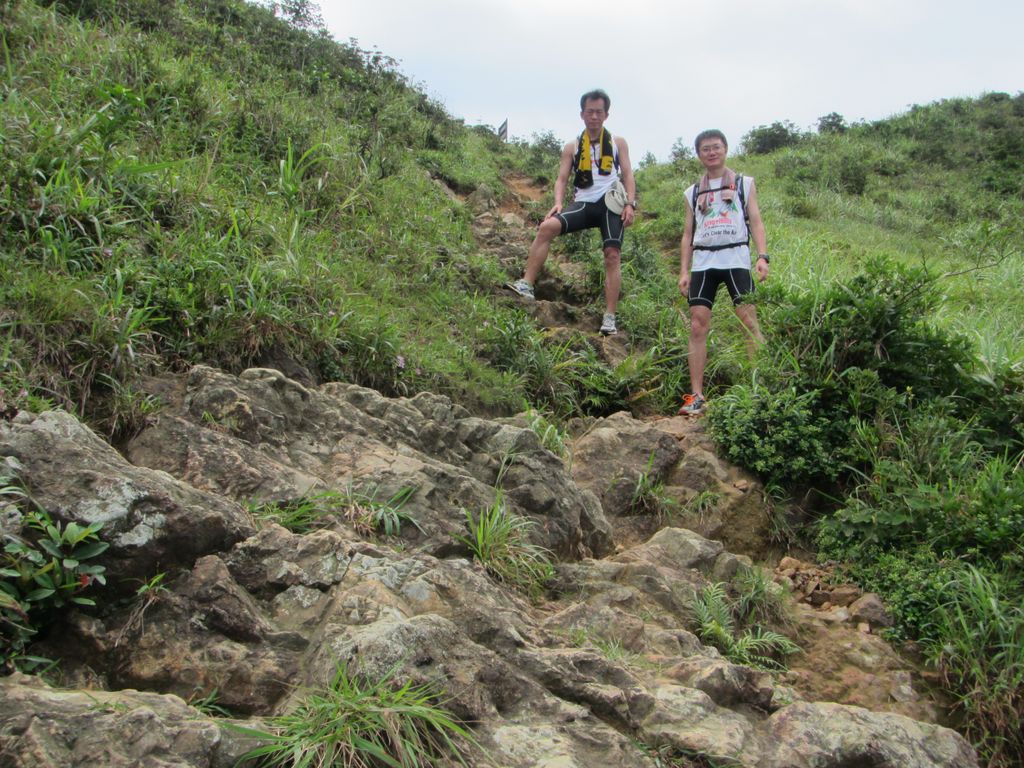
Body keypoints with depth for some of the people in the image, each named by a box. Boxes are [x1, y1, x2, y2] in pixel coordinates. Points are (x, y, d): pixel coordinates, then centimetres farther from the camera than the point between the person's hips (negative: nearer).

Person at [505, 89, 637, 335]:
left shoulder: (618, 142, 14)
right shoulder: (572, 147, 15)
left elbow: (627, 174, 8)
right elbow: (562, 179, 10)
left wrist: (631, 203, -8)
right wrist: (558, 203, -10)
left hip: (611, 204, -1)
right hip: (584, 204, 1)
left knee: (612, 255, -13)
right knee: (547, 226, -24)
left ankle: (610, 317, -10)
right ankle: (526, 285, -26)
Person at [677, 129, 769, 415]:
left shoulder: (744, 184, 13)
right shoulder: (692, 193, 19)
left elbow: (756, 222, 6)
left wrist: (762, 256, -10)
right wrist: (683, 271, 6)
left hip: (735, 257, -2)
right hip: (703, 260, 2)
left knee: (749, 321, -12)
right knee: (697, 326, -6)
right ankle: (696, 395, -5)